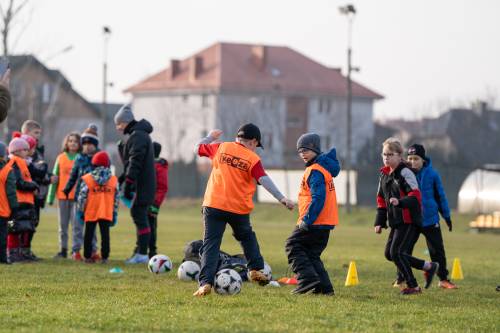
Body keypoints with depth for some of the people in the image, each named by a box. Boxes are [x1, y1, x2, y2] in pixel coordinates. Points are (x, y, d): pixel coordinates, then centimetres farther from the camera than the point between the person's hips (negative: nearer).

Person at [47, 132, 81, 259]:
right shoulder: (61, 158, 7)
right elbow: (55, 178, 9)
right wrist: (50, 197, 5)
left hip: (77, 195, -3)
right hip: (62, 195, 3)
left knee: (76, 224, -5)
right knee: (63, 224, 9)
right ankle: (63, 249, 16)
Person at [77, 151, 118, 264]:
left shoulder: (87, 179, -5)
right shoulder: (113, 180, 2)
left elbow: (82, 197, -5)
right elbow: (116, 199, 4)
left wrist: (81, 211, 5)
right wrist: (114, 213, 11)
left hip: (90, 213, -1)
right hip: (107, 213, 1)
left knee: (89, 235, 9)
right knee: (105, 235, 4)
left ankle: (88, 256, 12)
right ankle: (104, 257, 2)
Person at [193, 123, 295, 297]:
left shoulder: (221, 148, 5)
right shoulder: (253, 159, -1)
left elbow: (198, 148, 19)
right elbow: (264, 180, -12)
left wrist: (210, 137, 37)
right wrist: (282, 198, -13)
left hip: (214, 205, 0)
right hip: (239, 209, 0)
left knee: (210, 244, -2)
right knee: (247, 237, 28)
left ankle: (205, 282, -14)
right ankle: (255, 269, 24)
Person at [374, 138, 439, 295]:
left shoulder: (405, 172, -12)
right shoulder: (384, 174, 14)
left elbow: (415, 196, -19)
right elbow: (381, 199, 21)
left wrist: (400, 202, -35)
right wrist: (379, 222, 15)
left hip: (408, 220, -9)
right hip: (396, 221, 9)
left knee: (396, 252, -12)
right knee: (389, 254, 7)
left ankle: (413, 286, 1)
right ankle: (428, 266, 17)